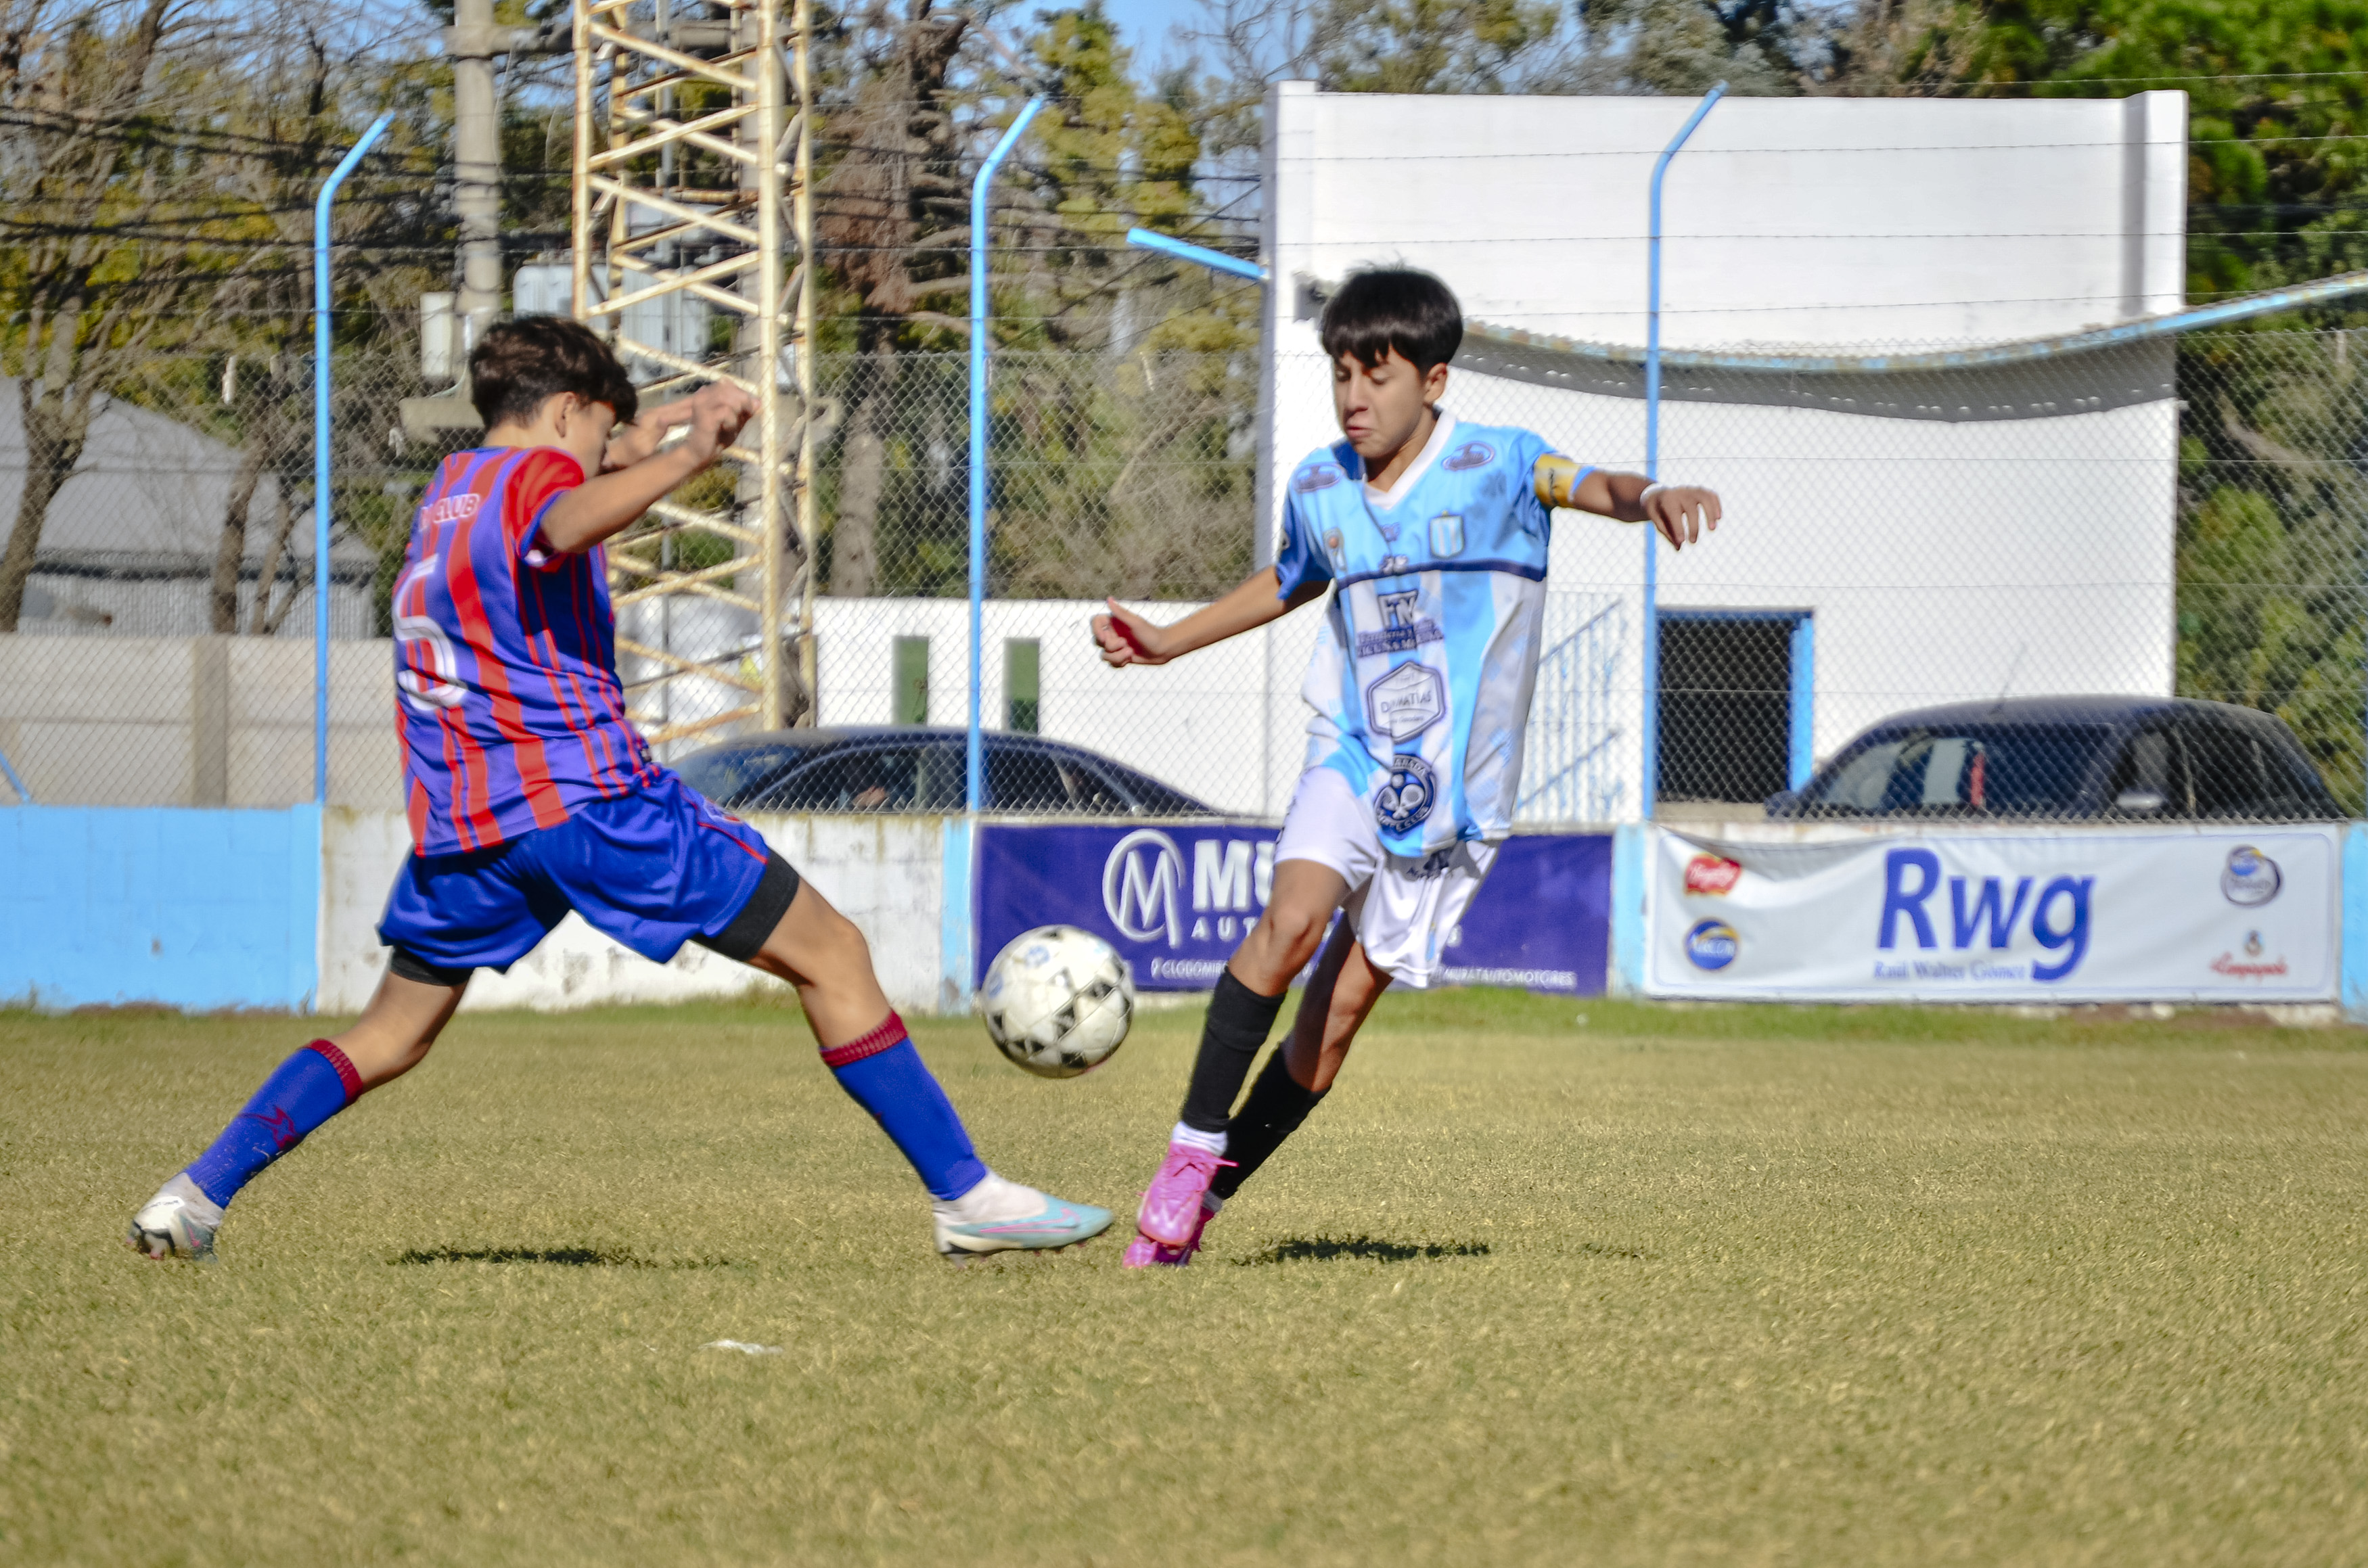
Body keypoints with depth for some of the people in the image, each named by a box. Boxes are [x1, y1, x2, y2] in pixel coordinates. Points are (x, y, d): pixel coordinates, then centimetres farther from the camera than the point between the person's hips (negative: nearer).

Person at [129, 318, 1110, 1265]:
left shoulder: (446, 491, 22)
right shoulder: (537, 476, -3)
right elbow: (568, 524, -31)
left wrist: (655, 432, 54)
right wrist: (688, 457, -45)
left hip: (458, 822, 7)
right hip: (588, 793, -7)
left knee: (394, 1033, 22)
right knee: (832, 957, -1)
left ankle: (198, 1193, 9)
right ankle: (963, 1194, -7)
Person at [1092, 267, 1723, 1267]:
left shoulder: (1492, 468, -8)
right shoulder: (1318, 491, 6)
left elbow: (1586, 485, -27)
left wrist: (1648, 497, -49)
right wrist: (1168, 642, 26)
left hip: (1456, 784, -2)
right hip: (1352, 753, 2)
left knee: (1344, 1001, -1)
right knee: (1295, 917, -26)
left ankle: (1206, 1196, 12)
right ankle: (1191, 1152, -21)